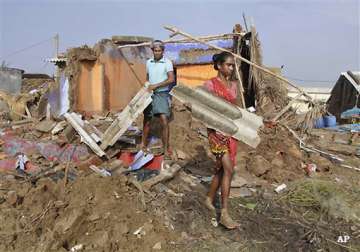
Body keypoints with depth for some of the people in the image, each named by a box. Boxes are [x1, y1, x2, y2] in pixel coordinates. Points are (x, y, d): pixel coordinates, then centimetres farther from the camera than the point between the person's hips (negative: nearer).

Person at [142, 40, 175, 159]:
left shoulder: (167, 62, -7)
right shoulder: (148, 62, 9)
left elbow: (171, 79, -16)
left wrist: (155, 86, -17)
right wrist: (147, 85, 3)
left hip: (162, 94, -5)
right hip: (150, 94, 5)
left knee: (164, 122, -12)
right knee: (147, 121, 11)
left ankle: (166, 149, -5)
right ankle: (143, 144, 26)